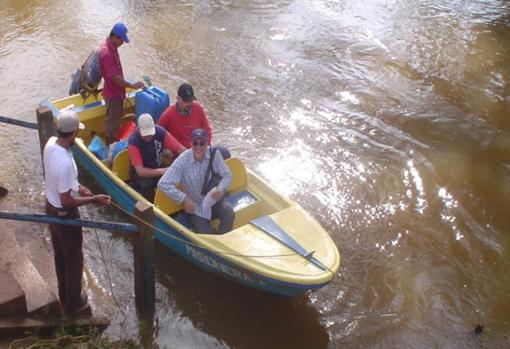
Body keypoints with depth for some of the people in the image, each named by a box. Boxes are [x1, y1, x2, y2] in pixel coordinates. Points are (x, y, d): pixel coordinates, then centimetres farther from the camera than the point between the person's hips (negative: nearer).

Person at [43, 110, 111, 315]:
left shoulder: (50, 144, -10)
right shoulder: (65, 163, -37)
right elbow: (66, 202, -28)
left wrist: (77, 187, 7)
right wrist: (94, 199, -19)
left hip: (50, 208, 9)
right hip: (65, 215, -8)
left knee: (60, 255, 26)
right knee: (74, 259, 14)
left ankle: (64, 295, 47)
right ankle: (73, 303, 33)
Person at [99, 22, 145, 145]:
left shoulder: (111, 45, 1)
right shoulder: (107, 54, -30)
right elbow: (114, 77, -29)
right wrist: (132, 85, -23)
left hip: (117, 90, 9)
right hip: (113, 93, -9)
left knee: (116, 117, 22)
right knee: (112, 120, 6)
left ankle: (113, 141, 38)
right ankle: (110, 145, 21)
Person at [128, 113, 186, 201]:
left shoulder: (160, 132, -17)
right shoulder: (133, 141, -25)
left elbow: (182, 150, -17)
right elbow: (140, 171, -30)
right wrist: (162, 171, -41)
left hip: (158, 167, 3)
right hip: (141, 173, -3)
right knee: (147, 183, -35)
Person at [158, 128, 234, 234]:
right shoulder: (183, 161, -20)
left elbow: (227, 175, 1)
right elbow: (163, 184, -23)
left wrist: (220, 189, -20)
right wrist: (184, 198, -23)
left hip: (214, 198, 3)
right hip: (195, 205, -2)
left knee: (229, 214, -26)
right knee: (205, 233, -19)